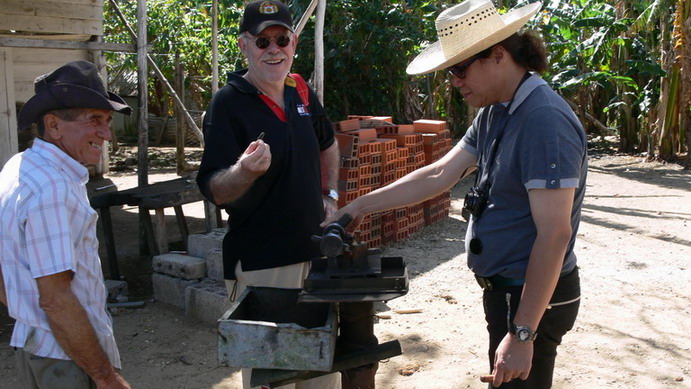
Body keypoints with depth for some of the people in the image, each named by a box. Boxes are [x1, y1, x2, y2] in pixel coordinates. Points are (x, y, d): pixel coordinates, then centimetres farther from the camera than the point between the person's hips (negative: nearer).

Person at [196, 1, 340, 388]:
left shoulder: (302, 92, 5)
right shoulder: (228, 103, -13)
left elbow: (328, 144, 25)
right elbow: (216, 192, -20)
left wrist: (330, 194, 15)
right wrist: (243, 171, -40)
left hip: (316, 250, 7)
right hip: (260, 263, -6)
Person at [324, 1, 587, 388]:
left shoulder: (545, 120, -23)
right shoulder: (494, 113, 7)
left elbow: (554, 233, -26)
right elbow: (440, 175, 9)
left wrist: (522, 334, -25)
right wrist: (361, 206, 7)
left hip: (534, 297, -9)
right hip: (504, 291, 9)